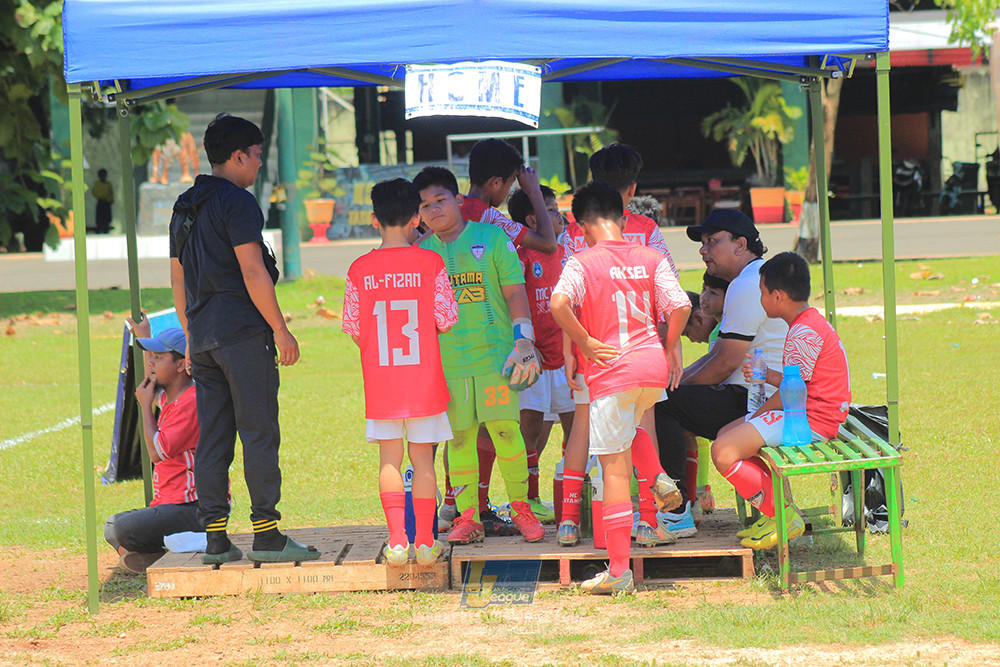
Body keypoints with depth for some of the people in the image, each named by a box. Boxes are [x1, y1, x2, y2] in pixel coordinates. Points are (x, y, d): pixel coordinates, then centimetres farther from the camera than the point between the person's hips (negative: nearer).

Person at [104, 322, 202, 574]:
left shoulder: (192, 401, -17)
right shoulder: (169, 399, 14)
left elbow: (158, 452, -22)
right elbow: (154, 387, 42)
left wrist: (145, 405, -10)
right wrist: (145, 337, 47)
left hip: (194, 509, -11)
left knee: (125, 530, -27)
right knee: (112, 527, 18)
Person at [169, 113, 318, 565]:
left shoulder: (184, 207, 16)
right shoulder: (237, 202, -10)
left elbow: (178, 279, 20)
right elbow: (253, 272, -16)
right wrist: (280, 330, -11)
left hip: (204, 337, 8)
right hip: (243, 333, -8)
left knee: (212, 438, 7)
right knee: (259, 434, -5)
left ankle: (215, 539, 7)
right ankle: (267, 536, -7)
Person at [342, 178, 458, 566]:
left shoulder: (360, 269, -2)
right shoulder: (430, 263, -7)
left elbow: (353, 330, 3)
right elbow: (446, 322, -5)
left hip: (380, 381, 1)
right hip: (424, 379, -1)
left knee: (389, 459, 8)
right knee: (422, 457, 6)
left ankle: (397, 540, 2)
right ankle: (425, 541, 7)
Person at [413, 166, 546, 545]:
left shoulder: (491, 238, 5)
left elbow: (514, 291, 3)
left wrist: (522, 339, -5)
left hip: (494, 354, -2)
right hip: (446, 360, 2)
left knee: (505, 429, -6)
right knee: (459, 436, 0)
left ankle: (520, 506, 9)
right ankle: (467, 517, 5)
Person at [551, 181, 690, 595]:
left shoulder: (583, 263, -5)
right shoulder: (651, 259, 5)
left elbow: (559, 304, -22)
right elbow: (680, 306, -5)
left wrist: (584, 343, -10)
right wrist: (670, 348, 11)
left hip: (611, 370, -4)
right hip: (655, 367, 4)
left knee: (614, 467, 0)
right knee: (630, 424, 37)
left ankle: (619, 572, 1)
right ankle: (658, 479, 13)